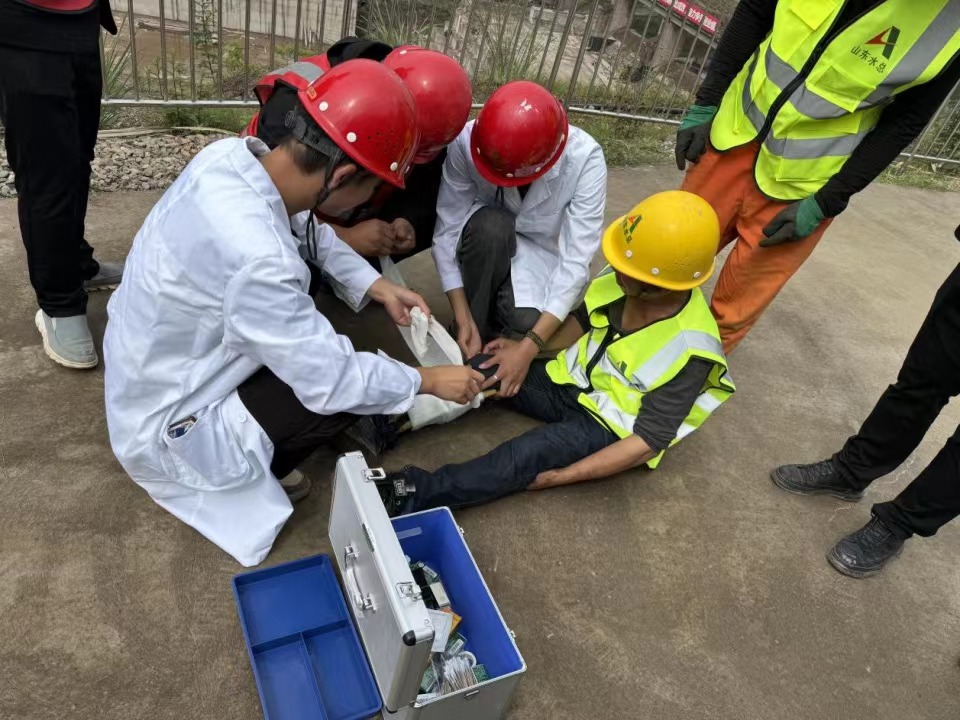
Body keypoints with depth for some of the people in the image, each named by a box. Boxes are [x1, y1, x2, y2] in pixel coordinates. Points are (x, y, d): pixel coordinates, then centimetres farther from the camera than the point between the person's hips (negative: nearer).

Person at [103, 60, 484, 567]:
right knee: (352, 388, -12)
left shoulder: (235, 154, -14)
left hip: (150, 364, 8)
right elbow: (333, 380, -27)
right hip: (166, 425, -8)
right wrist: (428, 381, -14)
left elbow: (307, 232, 5)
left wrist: (375, 285, -3)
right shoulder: (256, 259, -38)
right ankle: (240, 478, 9)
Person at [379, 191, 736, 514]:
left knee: (529, 455, -32)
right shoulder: (623, 279, -13)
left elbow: (649, 441, -23)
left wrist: (561, 476, -26)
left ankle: (413, 495, -34)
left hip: (609, 425, -6)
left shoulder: (688, 349, -27)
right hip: (567, 381, 6)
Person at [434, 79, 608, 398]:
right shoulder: (466, 143, -27)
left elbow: (576, 259, -30)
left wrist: (529, 347, -36)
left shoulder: (585, 158, -29)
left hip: (542, 252, 0)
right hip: (485, 245, 1)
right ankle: (476, 327, -14)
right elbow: (447, 231, -22)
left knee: (526, 321, -31)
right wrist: (463, 320, -28)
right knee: (491, 225, -35)